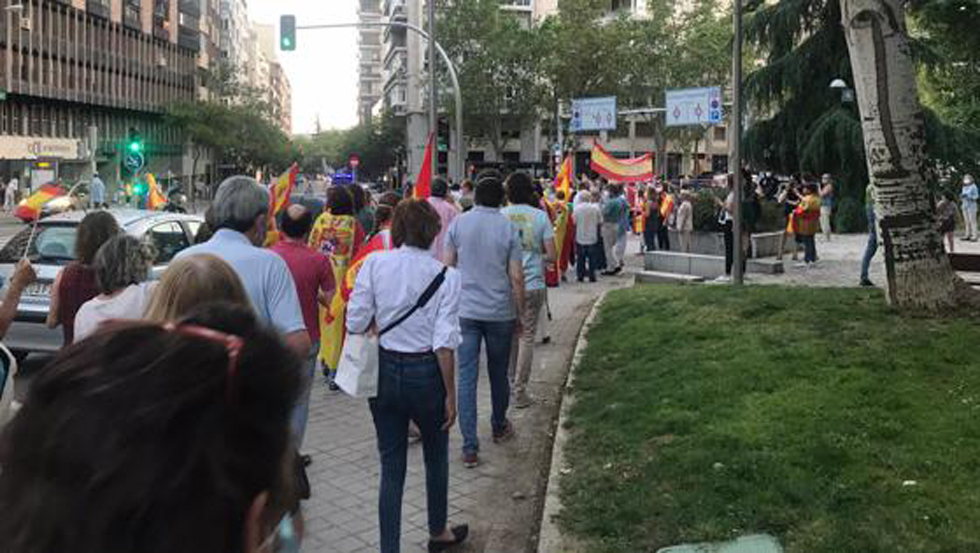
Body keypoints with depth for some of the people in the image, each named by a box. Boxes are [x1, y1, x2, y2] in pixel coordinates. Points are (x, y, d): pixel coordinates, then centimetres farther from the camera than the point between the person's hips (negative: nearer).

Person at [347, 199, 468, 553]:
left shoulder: (374, 264, -8)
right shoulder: (445, 276, -12)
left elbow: (356, 323, -8)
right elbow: (445, 343, -14)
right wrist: (450, 394, -5)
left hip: (384, 371, 2)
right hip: (426, 374, -1)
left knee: (391, 467, 12)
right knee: (436, 458, 22)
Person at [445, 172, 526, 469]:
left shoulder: (458, 223, -2)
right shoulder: (508, 228, -6)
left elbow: (447, 267, 1)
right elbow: (516, 277, -6)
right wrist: (520, 314, 5)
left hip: (465, 311, 0)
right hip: (500, 312, 0)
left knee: (467, 377, 1)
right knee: (498, 373, 18)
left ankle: (470, 447, -2)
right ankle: (499, 427, 38)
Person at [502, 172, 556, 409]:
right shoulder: (540, 216, -3)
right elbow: (551, 256, -5)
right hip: (532, 285, -1)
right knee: (527, 337, 6)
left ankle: (509, 381, 25)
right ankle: (519, 390, 8)